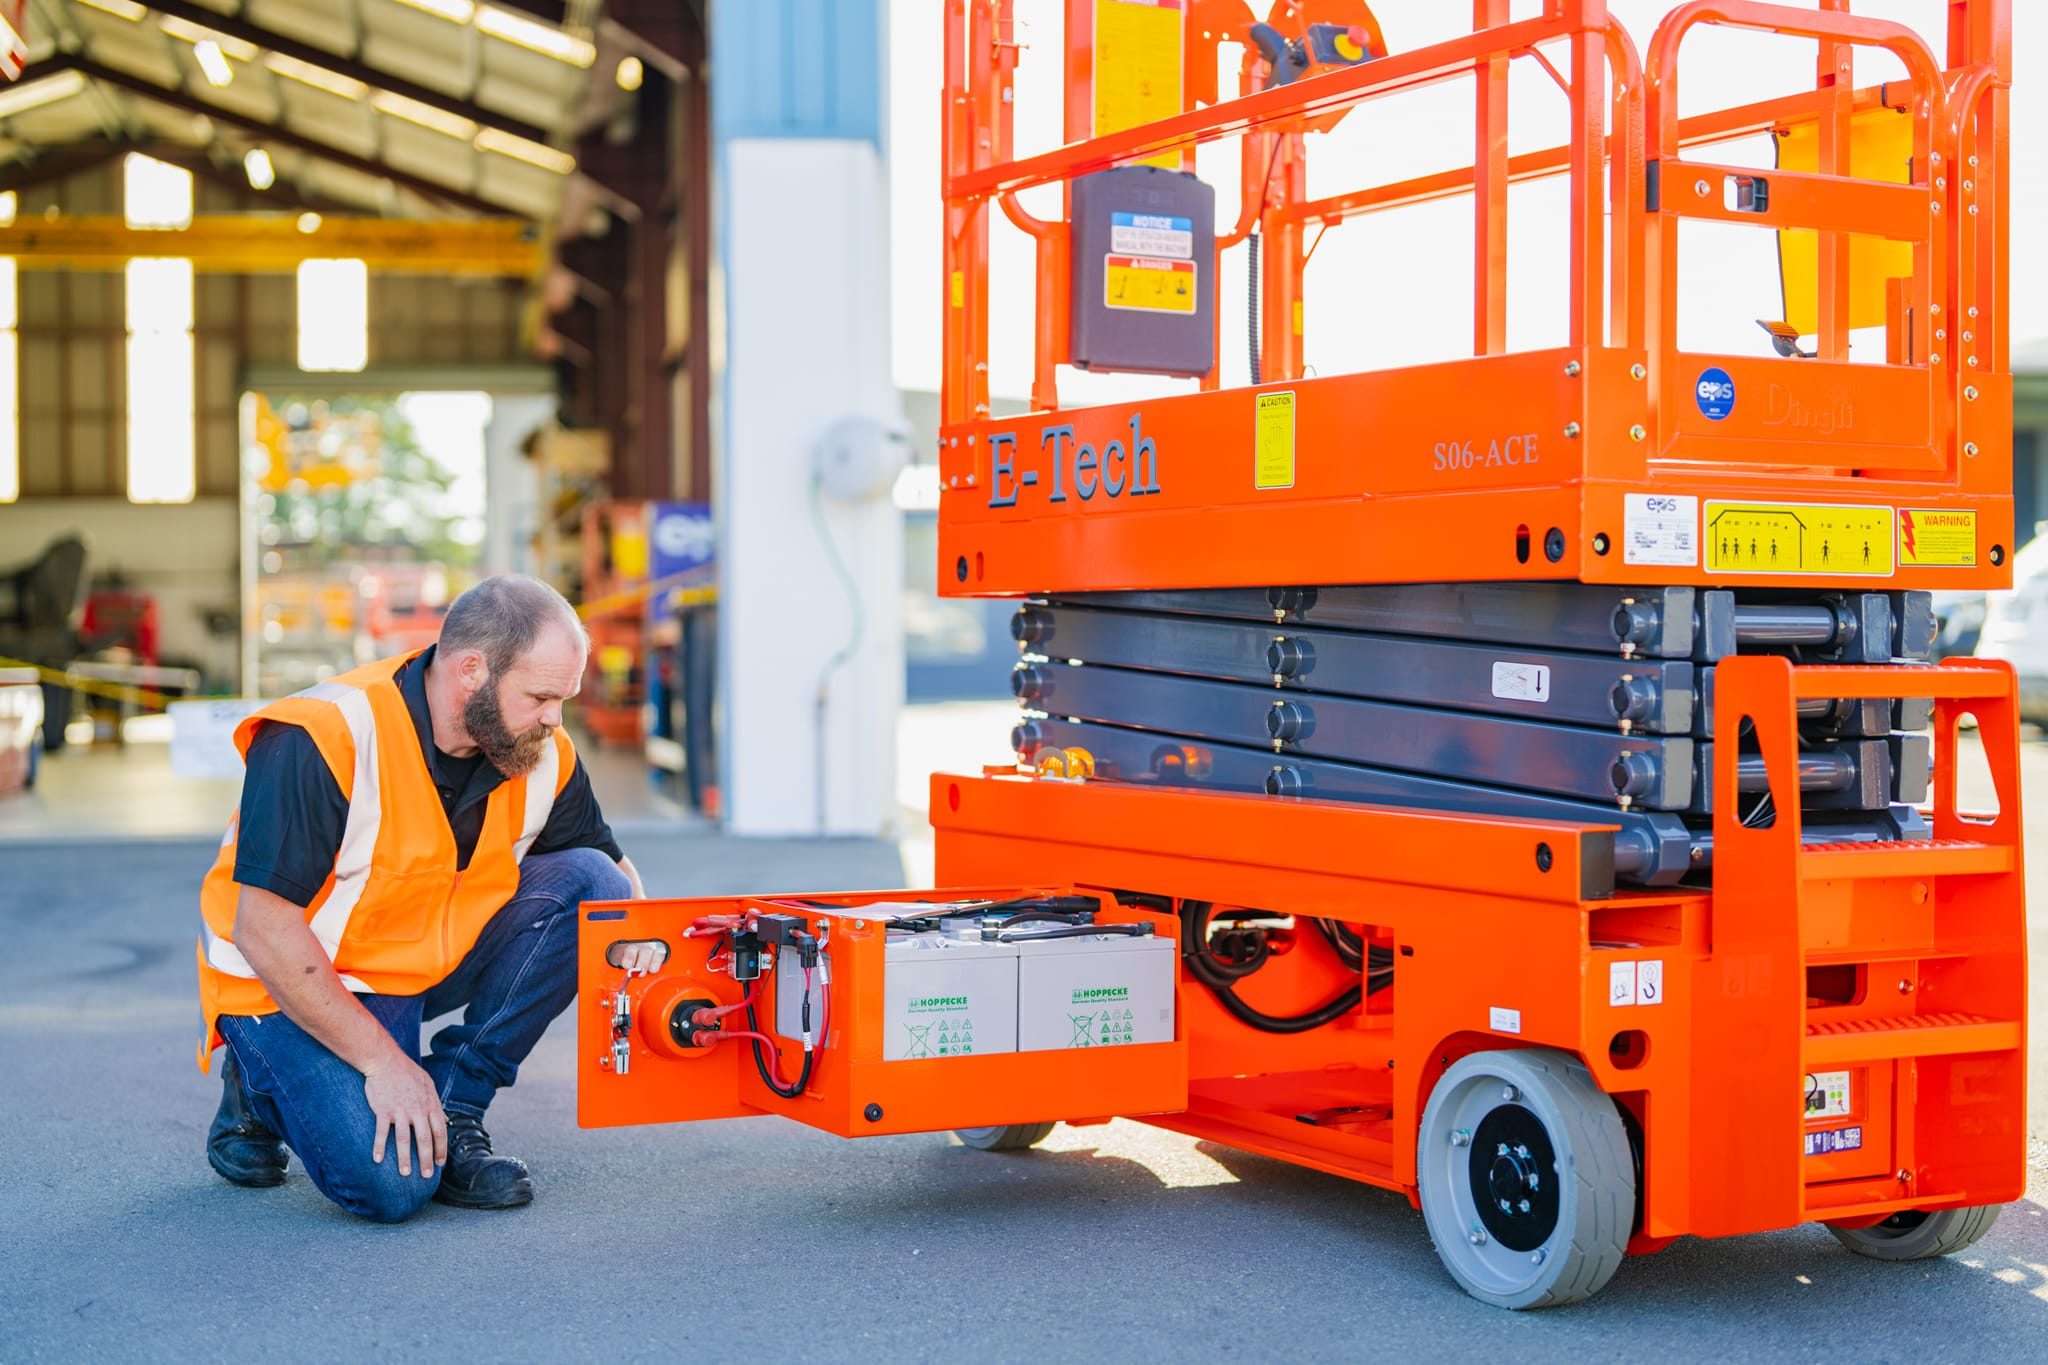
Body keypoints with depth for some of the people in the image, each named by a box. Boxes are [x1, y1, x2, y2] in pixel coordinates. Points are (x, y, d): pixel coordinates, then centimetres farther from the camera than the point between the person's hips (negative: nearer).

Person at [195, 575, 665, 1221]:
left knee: (591, 884, -14)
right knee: (392, 1185, -25)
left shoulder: (543, 756, -8)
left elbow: (609, 863, 9)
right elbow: (264, 931, -25)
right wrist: (383, 1061, -25)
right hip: (295, 981, -6)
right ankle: (262, 1092, 8)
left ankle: (453, 1109, -5)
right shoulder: (322, 739, -27)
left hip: (436, 959, 6)